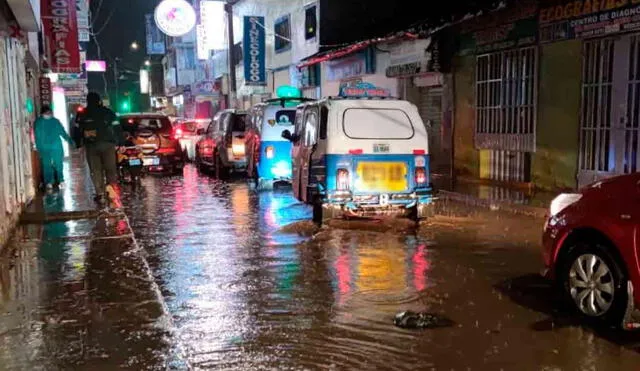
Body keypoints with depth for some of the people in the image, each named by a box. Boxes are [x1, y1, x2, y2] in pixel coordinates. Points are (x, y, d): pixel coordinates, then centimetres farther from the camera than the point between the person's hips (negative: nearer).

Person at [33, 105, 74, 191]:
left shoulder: (37, 122, 1)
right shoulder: (56, 121, 2)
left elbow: (37, 137, -1)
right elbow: (63, 133, 5)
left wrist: (39, 148, 4)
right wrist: (70, 141, 16)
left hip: (44, 149, 0)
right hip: (57, 147, 0)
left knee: (47, 166, 6)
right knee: (58, 165, 11)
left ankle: (49, 183, 0)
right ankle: (61, 181, 10)